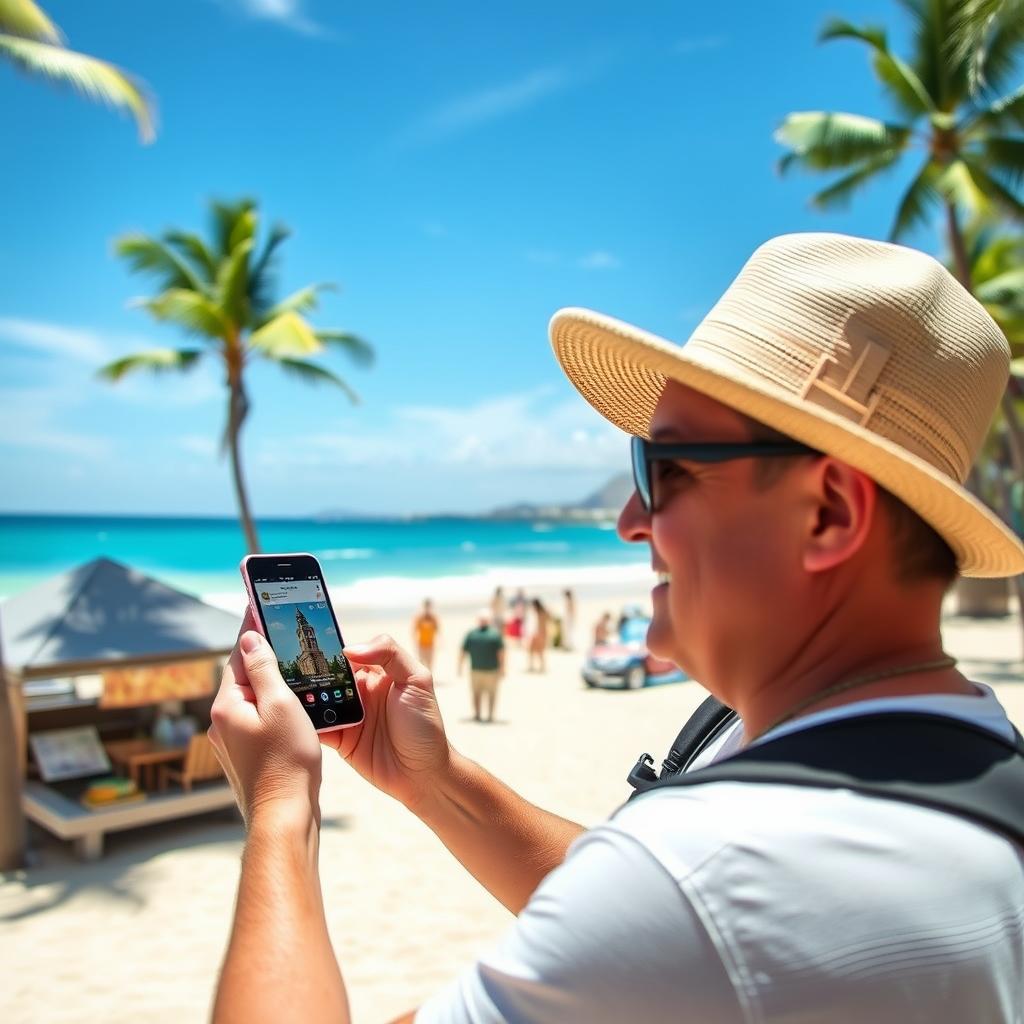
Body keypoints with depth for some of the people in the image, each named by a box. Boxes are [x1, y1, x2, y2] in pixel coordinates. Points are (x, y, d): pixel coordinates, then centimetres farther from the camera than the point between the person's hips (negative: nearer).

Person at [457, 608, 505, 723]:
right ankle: (490, 715, 14)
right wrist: (502, 668, -10)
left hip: (475, 669, 1)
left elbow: (462, 652, -5)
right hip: (492, 669, -1)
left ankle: (477, 715, 18)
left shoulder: (471, 634, -5)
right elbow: (501, 652, -14)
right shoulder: (496, 634, -9)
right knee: (491, 692, 16)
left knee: (476, 692, 19)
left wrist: (460, 667, 4)